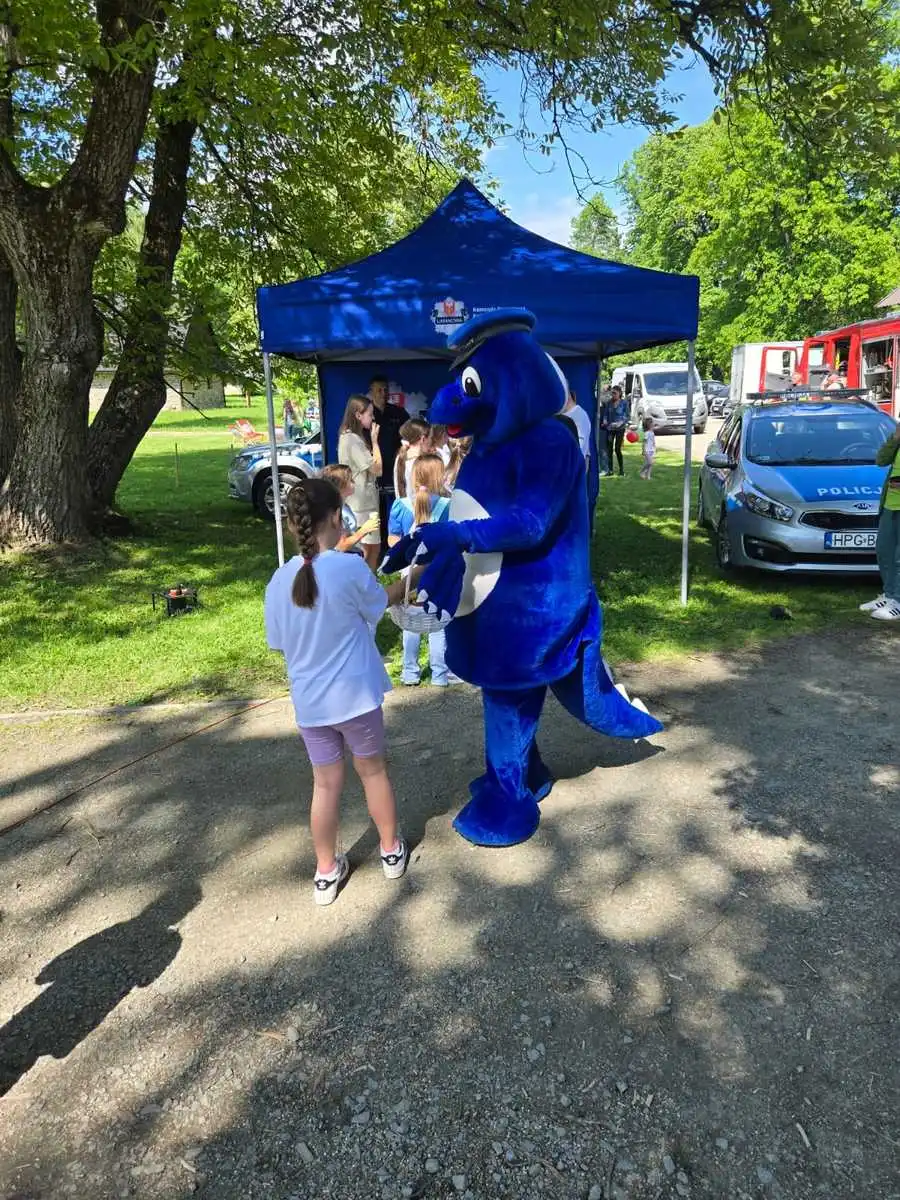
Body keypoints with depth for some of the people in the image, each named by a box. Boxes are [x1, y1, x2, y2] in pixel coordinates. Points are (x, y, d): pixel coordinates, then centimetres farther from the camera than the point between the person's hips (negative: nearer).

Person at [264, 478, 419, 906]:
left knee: (325, 784, 17)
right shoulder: (351, 568, -19)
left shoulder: (279, 581, -6)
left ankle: (326, 873, 29)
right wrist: (408, 579, 20)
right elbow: (382, 603, 1)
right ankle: (391, 850, 37)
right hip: (355, 695, -3)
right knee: (373, 770, 19)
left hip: (308, 702, 3)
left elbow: (280, 643, 4)